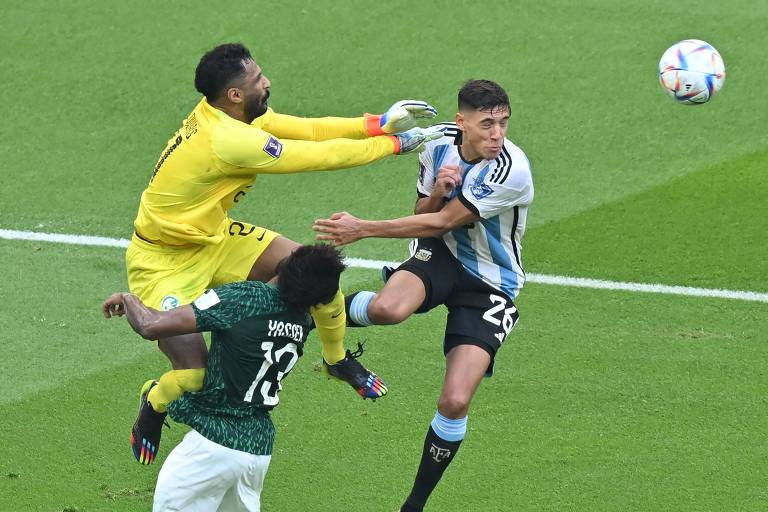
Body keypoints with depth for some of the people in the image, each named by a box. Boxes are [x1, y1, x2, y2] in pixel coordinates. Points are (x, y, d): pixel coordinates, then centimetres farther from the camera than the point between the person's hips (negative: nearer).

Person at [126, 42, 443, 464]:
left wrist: (378, 123, -16)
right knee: (196, 376, -20)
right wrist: (394, 143, -19)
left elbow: (304, 129, -5)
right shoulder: (228, 141, -36)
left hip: (213, 238, 9)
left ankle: (338, 360, 28)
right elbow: (321, 156, -29)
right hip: (163, 262, -9)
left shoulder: (226, 113, -9)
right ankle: (154, 403, 17)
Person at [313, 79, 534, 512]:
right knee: (387, 308, -35)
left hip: (490, 287, -3)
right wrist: (436, 193, -20)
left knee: (455, 402, -13)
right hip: (441, 255, 3)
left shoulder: (511, 170, -26)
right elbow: (424, 215, 5)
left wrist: (363, 229, -19)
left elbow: (442, 222, -22)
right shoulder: (440, 144, -8)